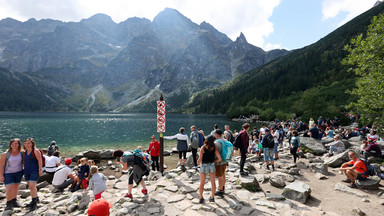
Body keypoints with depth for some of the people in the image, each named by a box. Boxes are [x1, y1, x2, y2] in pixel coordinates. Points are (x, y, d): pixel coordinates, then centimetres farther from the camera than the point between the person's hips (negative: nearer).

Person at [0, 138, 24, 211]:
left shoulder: (21, 153, -2)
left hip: (19, 172, 3)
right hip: (8, 173, -3)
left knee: (16, 187, 14)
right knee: (9, 188, -9)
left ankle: (14, 201, 30)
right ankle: (9, 204, 6)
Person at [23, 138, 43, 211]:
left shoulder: (36, 151, -11)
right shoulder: (25, 152, 10)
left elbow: (40, 160, -13)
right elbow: (24, 161, 19)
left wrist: (40, 169, -16)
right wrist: (24, 170, 17)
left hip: (34, 171, -7)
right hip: (27, 171, 7)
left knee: (32, 186, -13)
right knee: (31, 187, 15)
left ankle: (34, 203, -2)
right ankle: (34, 201, 30)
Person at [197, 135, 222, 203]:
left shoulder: (202, 148, -20)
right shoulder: (214, 148, -11)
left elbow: (199, 159, -23)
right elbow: (220, 159, -12)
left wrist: (198, 162, 0)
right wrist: (214, 161, 7)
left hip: (204, 166, -2)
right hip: (212, 166, 2)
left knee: (202, 183, 15)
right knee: (213, 182, 18)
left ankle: (201, 198, 24)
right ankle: (212, 198, 27)